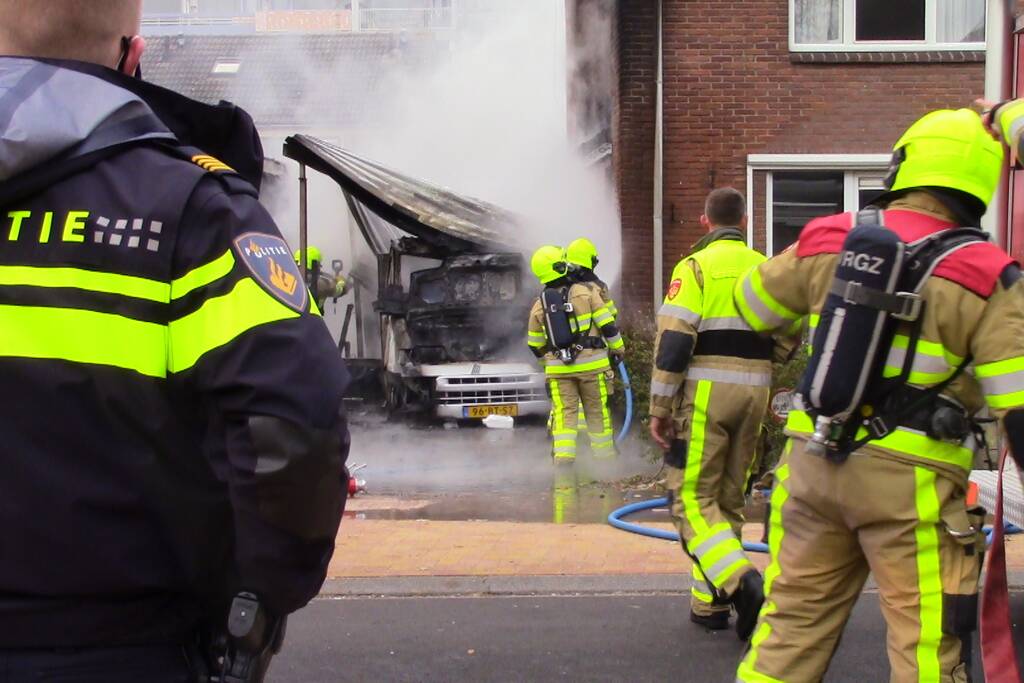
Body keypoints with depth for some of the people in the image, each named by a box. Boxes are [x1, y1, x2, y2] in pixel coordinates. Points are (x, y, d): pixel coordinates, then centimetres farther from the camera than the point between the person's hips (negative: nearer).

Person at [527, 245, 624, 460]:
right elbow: (607, 326, -5)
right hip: (591, 364, -2)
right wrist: (618, 348, 10)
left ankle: (563, 460, -8)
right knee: (597, 413, 9)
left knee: (564, 415, 4)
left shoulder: (539, 307, 5)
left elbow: (535, 346, 14)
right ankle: (605, 457, 17)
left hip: (558, 370, 2)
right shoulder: (585, 293, -5)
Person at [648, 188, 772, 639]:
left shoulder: (696, 266, -5)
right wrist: (773, 399, 21)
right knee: (728, 498, 14)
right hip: (754, 393, 6)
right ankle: (710, 603, 16)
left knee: (692, 498, -2)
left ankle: (739, 580, -23)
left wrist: (660, 407, -8)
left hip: (705, 392, -5)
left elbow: (674, 341, -13)